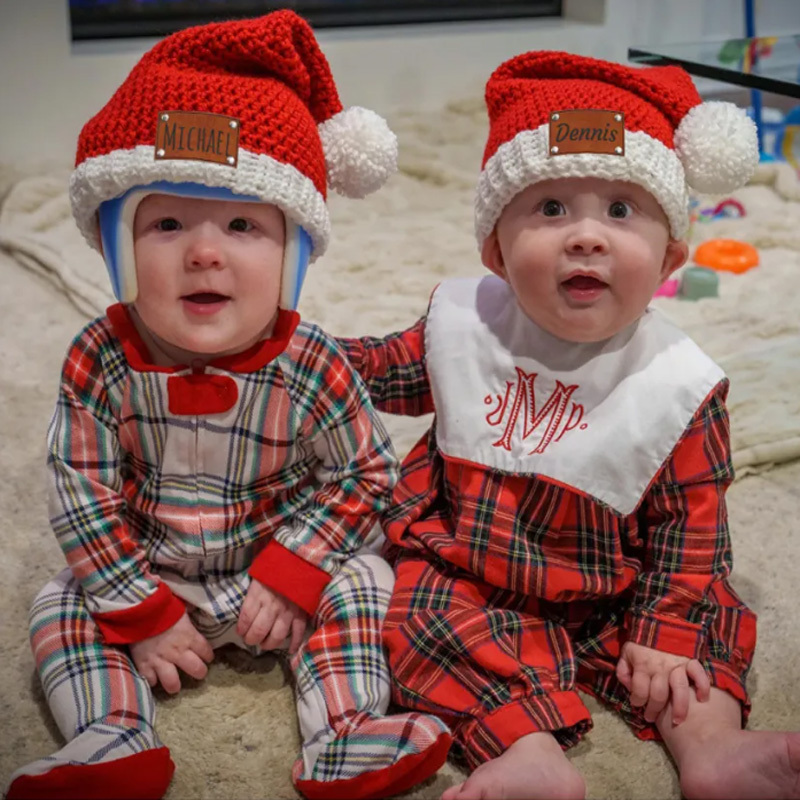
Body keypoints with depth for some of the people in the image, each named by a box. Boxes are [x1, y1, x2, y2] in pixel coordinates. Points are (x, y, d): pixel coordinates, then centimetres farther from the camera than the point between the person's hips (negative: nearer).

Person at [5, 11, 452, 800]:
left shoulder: (309, 368, -22)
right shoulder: (100, 363, -21)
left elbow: (365, 476, -11)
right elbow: (81, 497, -15)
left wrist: (288, 575, -18)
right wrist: (142, 614, -16)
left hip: (280, 565, -1)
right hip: (144, 573, 1)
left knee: (361, 581, -17)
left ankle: (343, 737, -17)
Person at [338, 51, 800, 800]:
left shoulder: (678, 386, -11)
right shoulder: (464, 324, -5)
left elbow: (689, 525, -5)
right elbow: (378, 368, 14)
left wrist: (662, 638, -10)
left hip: (607, 602, 1)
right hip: (465, 577, 0)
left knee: (711, 619, -13)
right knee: (423, 613, -26)